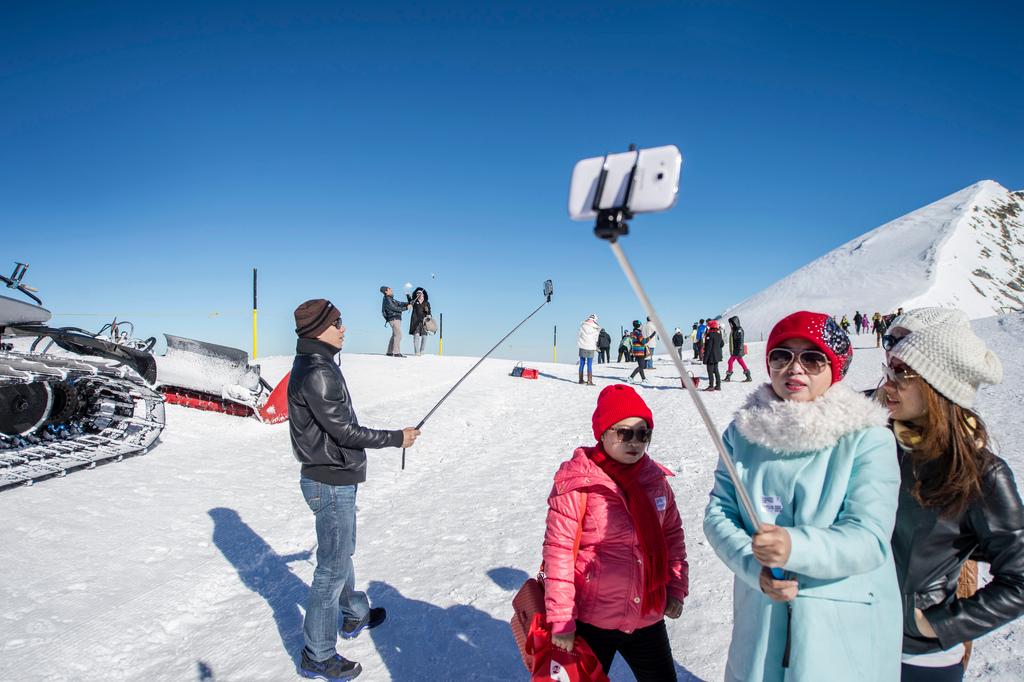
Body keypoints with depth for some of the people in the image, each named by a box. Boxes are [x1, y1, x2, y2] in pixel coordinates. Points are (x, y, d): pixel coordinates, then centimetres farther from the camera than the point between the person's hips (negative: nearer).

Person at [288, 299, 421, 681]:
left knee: (342, 552, 26)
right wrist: (396, 438, -13)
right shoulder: (317, 373, -24)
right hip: (331, 483, -10)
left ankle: (355, 616, 46)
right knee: (333, 567, 2)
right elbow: (344, 430, -23)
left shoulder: (314, 365, 8)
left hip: (332, 478, 10)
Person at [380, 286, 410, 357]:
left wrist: (407, 304, 1)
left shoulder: (391, 299, 19)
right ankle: (396, 353, -20)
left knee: (395, 336, 12)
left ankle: (390, 352, 15)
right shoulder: (387, 300, -12)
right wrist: (406, 308, -14)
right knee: (398, 335, -16)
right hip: (394, 319, -10)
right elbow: (395, 308, -17)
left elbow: (399, 304, 15)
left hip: (396, 319, 10)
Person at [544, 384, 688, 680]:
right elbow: (558, 550, -17)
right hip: (591, 622, -4)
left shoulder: (656, 479, -2)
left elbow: (673, 534, 10)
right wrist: (561, 620, -14)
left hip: (649, 617, 5)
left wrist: (676, 589, 9)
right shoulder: (577, 483, -18)